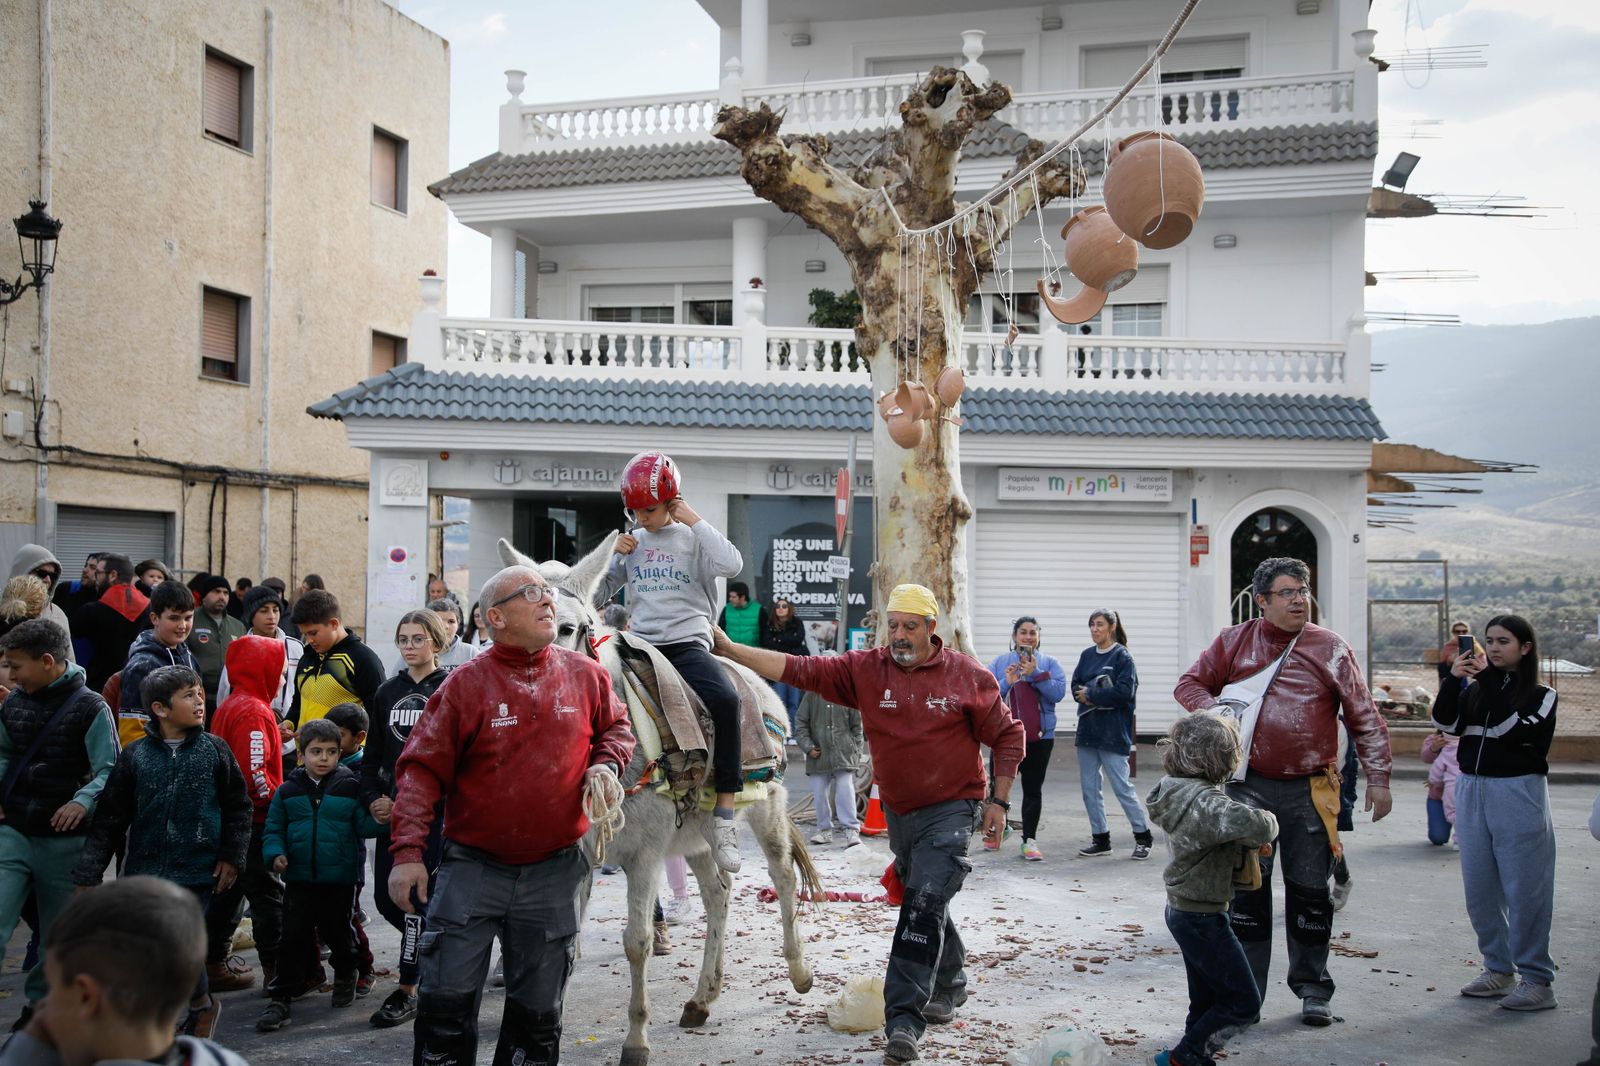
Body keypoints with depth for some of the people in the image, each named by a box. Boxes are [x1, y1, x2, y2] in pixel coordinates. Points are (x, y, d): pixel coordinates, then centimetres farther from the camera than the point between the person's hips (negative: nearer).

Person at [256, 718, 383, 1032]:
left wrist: (379, 819, -26)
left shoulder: (350, 787, -3)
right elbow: (273, 829, 8)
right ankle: (280, 999, 7)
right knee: (293, 937, 0)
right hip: (299, 879, 1)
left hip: (340, 879, -1)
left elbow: (363, 825, -5)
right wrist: (275, 853, -9)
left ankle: (345, 973, 41)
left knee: (338, 933, 12)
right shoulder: (288, 791, 3)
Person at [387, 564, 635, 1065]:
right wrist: (408, 852, -16)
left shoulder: (586, 676, 1)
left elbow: (616, 728, 19)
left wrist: (607, 763, -3)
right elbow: (422, 770, -8)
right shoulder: (465, 683, -8)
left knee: (538, 1007, 12)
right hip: (473, 867, -2)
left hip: (554, 872, 2)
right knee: (446, 998, 0)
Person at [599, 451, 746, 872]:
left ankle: (724, 812, -29)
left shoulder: (693, 538, 5)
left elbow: (731, 565, -16)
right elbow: (597, 594, 20)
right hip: (639, 645, 5)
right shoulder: (631, 543, 17)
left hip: (686, 643, -5)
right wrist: (610, 555, 4)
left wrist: (694, 520, -8)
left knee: (724, 699, -33)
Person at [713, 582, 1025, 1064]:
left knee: (923, 907, -15)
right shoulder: (865, 669, -4)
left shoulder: (969, 677, -9)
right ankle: (949, 984, 43)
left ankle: (903, 1020, -16)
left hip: (950, 811, -4)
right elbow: (799, 669, -11)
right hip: (898, 811, 4)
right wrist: (731, 650, -20)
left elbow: (1007, 736, 0)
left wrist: (999, 801, -3)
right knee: (923, 907, 19)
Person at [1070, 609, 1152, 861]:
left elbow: (1124, 691, -17)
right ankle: (1101, 839, 18)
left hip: (1113, 733, -7)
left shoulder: (1122, 656, -7)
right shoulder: (1087, 655, 12)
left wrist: (1090, 695, -10)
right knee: (1089, 788, 8)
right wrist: (1102, 696, -11)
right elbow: (1076, 687, 8)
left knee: (1122, 786, -4)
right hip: (1087, 730, 7)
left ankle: (1143, 837, 11)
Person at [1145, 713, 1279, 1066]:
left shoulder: (1179, 791, 3)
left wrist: (1244, 850, -1)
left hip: (1182, 909, 9)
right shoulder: (1206, 801, -27)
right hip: (1202, 917, -9)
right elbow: (1256, 827, -40)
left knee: (1206, 1001, 21)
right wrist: (1268, 822, -17)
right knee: (1244, 1002, 3)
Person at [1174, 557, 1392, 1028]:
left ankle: (1312, 990, 23)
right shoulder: (1235, 641, 4)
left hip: (1308, 791, 0)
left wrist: (1378, 776, -5)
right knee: (1248, 887, 4)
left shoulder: (1331, 649, 2)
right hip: (1249, 786, 0)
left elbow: (1364, 718, 3)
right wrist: (1214, 710, -10)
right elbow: (1190, 684, 10)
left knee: (1310, 890, 8)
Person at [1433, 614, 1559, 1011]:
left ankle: (1536, 980, 3)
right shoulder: (1475, 691, 12)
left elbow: (1512, 730, -17)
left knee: (1524, 890, -4)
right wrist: (1452, 679, -14)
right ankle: (1498, 969, 21)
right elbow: (1446, 723, -3)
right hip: (1471, 792, 5)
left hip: (1519, 795, -5)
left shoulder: (1540, 696, 0)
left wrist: (1490, 679, -18)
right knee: (1479, 890, 9)